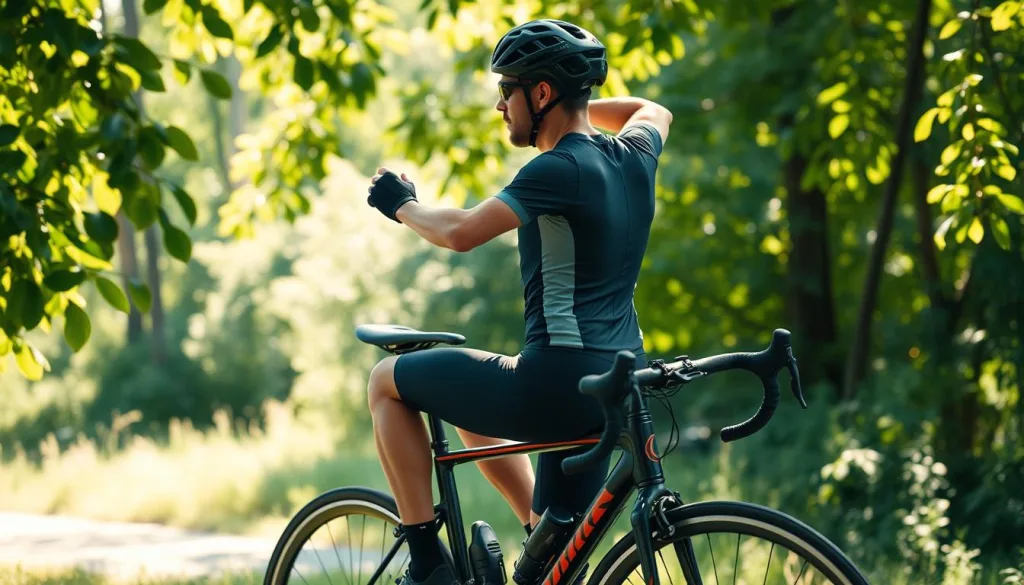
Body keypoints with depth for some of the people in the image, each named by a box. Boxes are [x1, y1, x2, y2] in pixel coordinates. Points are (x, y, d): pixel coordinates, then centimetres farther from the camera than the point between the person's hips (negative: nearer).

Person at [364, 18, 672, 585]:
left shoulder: (559, 169, -17)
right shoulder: (633, 156, 8)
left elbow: (461, 231, -24)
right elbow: (655, 112, 32)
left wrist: (402, 204, -4)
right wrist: (576, 104, 31)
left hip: (559, 384, -9)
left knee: (387, 380, 9)